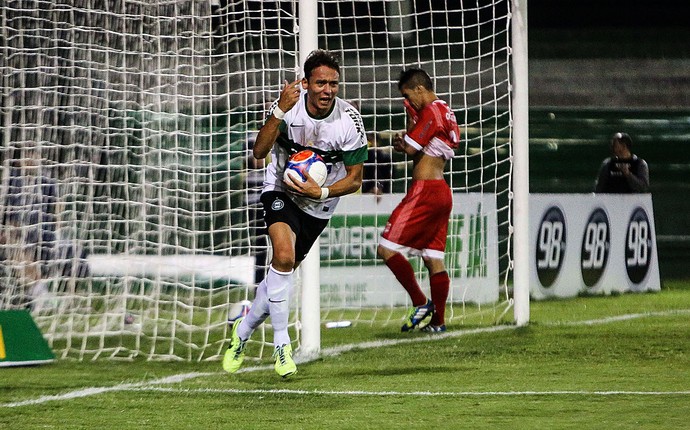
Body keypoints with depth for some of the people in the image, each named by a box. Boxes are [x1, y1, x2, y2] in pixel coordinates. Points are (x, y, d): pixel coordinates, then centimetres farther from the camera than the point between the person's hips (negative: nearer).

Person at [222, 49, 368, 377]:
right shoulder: (289, 104, -19)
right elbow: (259, 152, -27)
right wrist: (280, 111, -38)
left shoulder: (350, 121, -18)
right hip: (281, 191, -2)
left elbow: (354, 179, -8)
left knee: (283, 272, 7)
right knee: (284, 255, -28)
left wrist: (321, 192, -25)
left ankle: (243, 331, 33)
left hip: (319, 204, 2)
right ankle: (281, 344, -19)